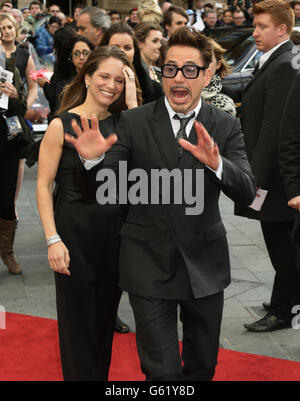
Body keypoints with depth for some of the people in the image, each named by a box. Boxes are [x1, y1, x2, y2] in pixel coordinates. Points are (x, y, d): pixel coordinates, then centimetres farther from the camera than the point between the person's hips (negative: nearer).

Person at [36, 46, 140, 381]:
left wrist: (132, 104, -13)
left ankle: (101, 374, 34)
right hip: (75, 230, -4)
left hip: (115, 230, 5)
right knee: (78, 318, 7)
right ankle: (80, 375, 25)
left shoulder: (121, 122, 4)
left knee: (105, 315, 17)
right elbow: (43, 185, -9)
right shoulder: (62, 125, -9)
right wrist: (53, 239, -15)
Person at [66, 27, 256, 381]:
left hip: (204, 265, 2)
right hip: (149, 265, -2)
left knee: (203, 365, 19)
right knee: (161, 370, 4)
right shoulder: (133, 122, -5)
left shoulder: (225, 127, -2)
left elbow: (247, 193, -13)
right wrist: (94, 159, -31)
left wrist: (216, 163, -34)